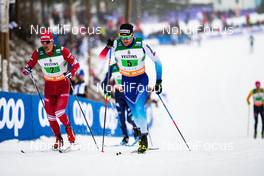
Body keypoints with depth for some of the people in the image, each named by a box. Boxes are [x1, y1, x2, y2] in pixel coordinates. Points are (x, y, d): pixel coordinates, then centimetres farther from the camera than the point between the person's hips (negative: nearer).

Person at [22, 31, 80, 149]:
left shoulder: (62, 50, -17)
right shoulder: (38, 53, -9)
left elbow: (76, 64, -13)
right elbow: (29, 65, 2)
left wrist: (70, 74, -31)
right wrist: (27, 70, -21)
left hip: (63, 85, -3)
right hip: (49, 86, 4)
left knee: (59, 113, -17)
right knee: (50, 115, 1)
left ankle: (69, 129, 13)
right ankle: (58, 139, 21)